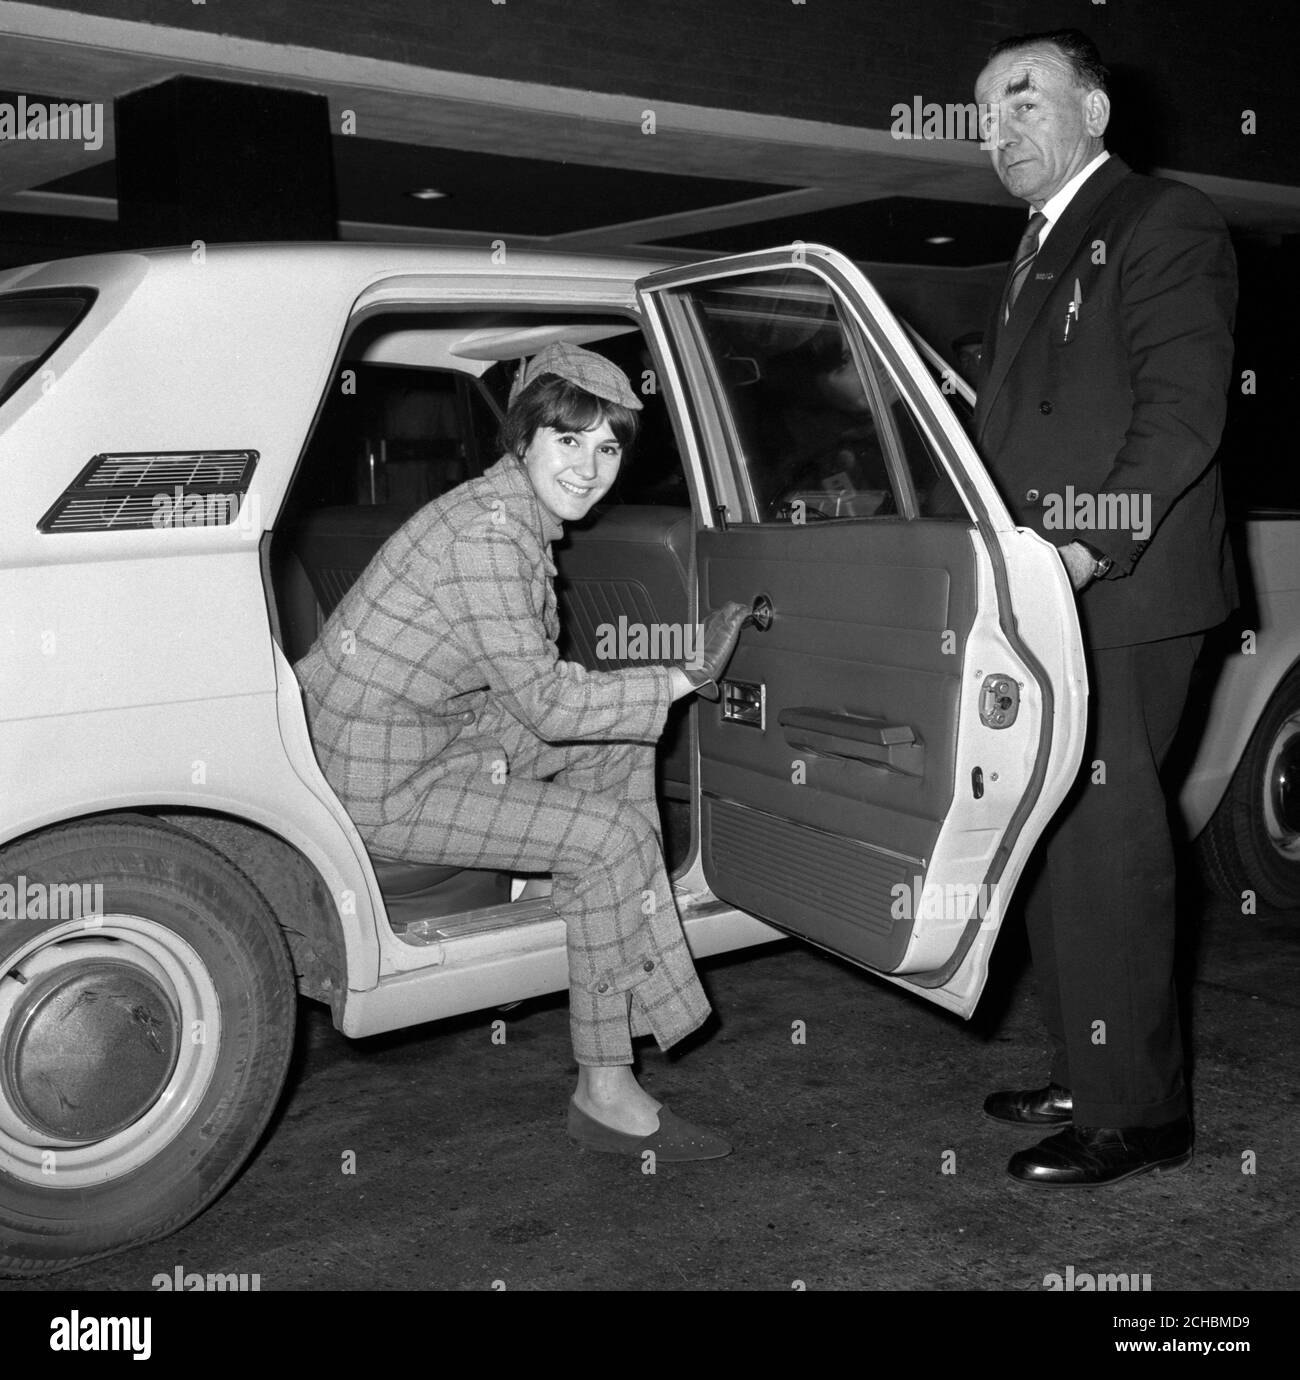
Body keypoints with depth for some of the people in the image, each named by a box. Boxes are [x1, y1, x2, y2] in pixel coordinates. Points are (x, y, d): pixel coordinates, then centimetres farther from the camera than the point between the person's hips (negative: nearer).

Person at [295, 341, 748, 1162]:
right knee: (610, 836, -15)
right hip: (378, 784, -10)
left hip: (429, 734, 10)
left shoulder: (517, 518, 8)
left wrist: (670, 683, 2)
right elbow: (546, 703, -24)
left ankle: (630, 950, 18)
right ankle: (605, 1096, -6)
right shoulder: (489, 530, -22)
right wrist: (682, 682, -15)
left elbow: (532, 687, 11)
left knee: (622, 753, 11)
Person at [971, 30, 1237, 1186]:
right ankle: (1088, 1078, 24)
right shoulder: (1043, 248, 24)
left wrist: (1098, 542, -26)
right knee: (1057, 847, 12)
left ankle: (1139, 1114, 6)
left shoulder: (1164, 224, -4)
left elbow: (1182, 408, -16)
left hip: (1124, 599, -9)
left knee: (1105, 850, -6)